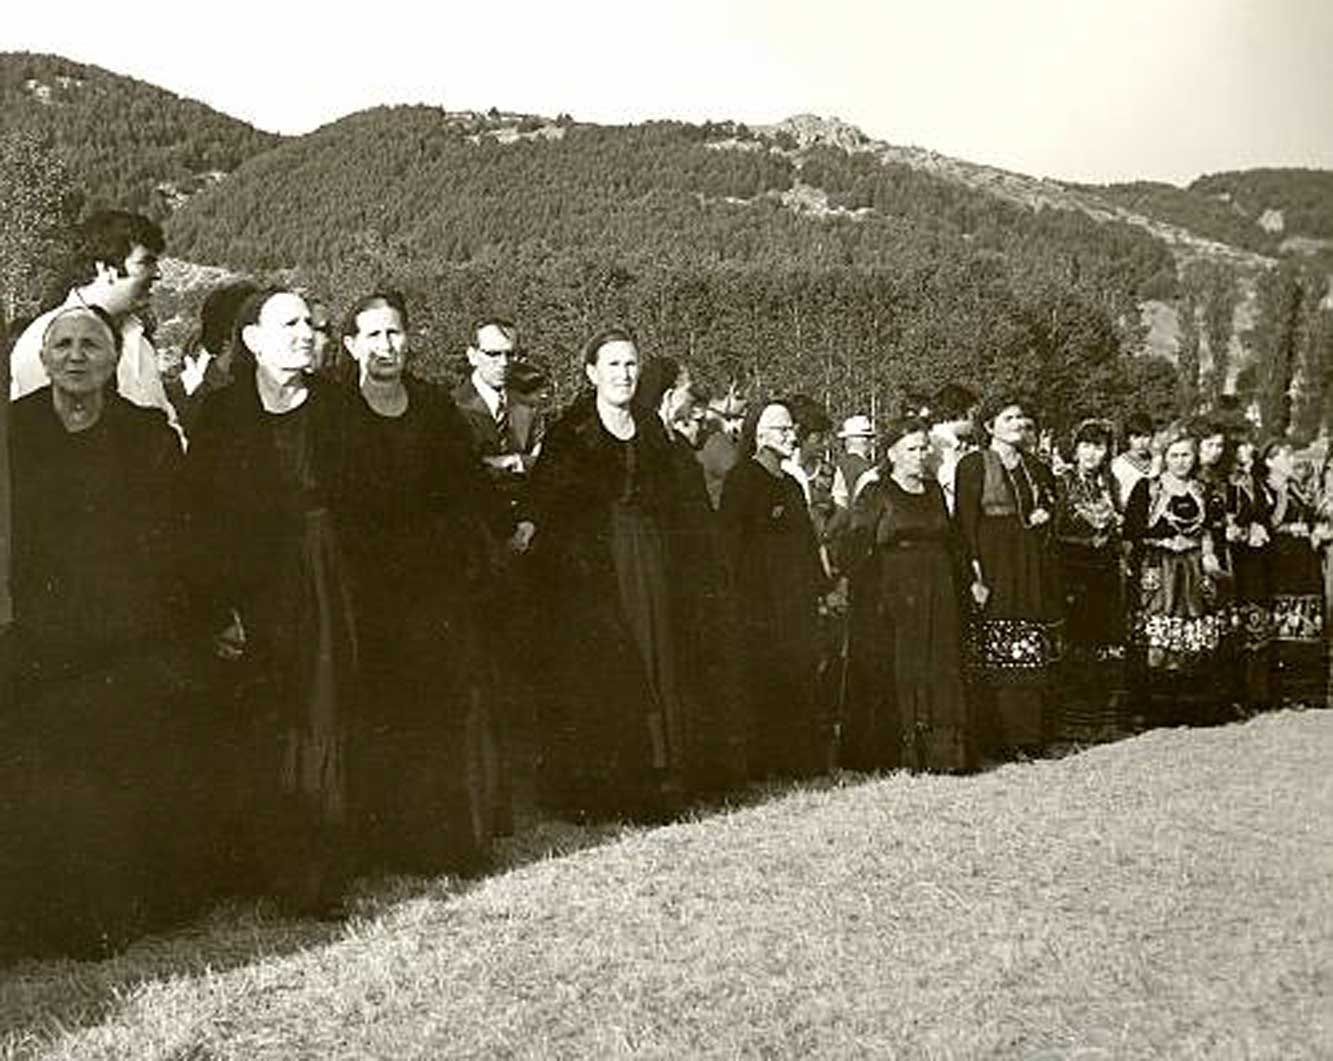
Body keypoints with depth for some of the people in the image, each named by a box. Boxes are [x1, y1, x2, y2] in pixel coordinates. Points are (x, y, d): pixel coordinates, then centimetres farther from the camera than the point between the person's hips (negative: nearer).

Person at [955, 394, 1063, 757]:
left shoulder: (1037, 469, 15)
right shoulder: (973, 465, -3)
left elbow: (1050, 502, 29)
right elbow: (965, 523, -9)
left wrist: (1044, 515, 4)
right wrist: (974, 574, -17)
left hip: (1033, 570, 6)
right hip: (993, 567, -6)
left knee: (1033, 657, 4)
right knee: (996, 658, -6)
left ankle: (1029, 736, 9)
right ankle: (997, 738, -1)